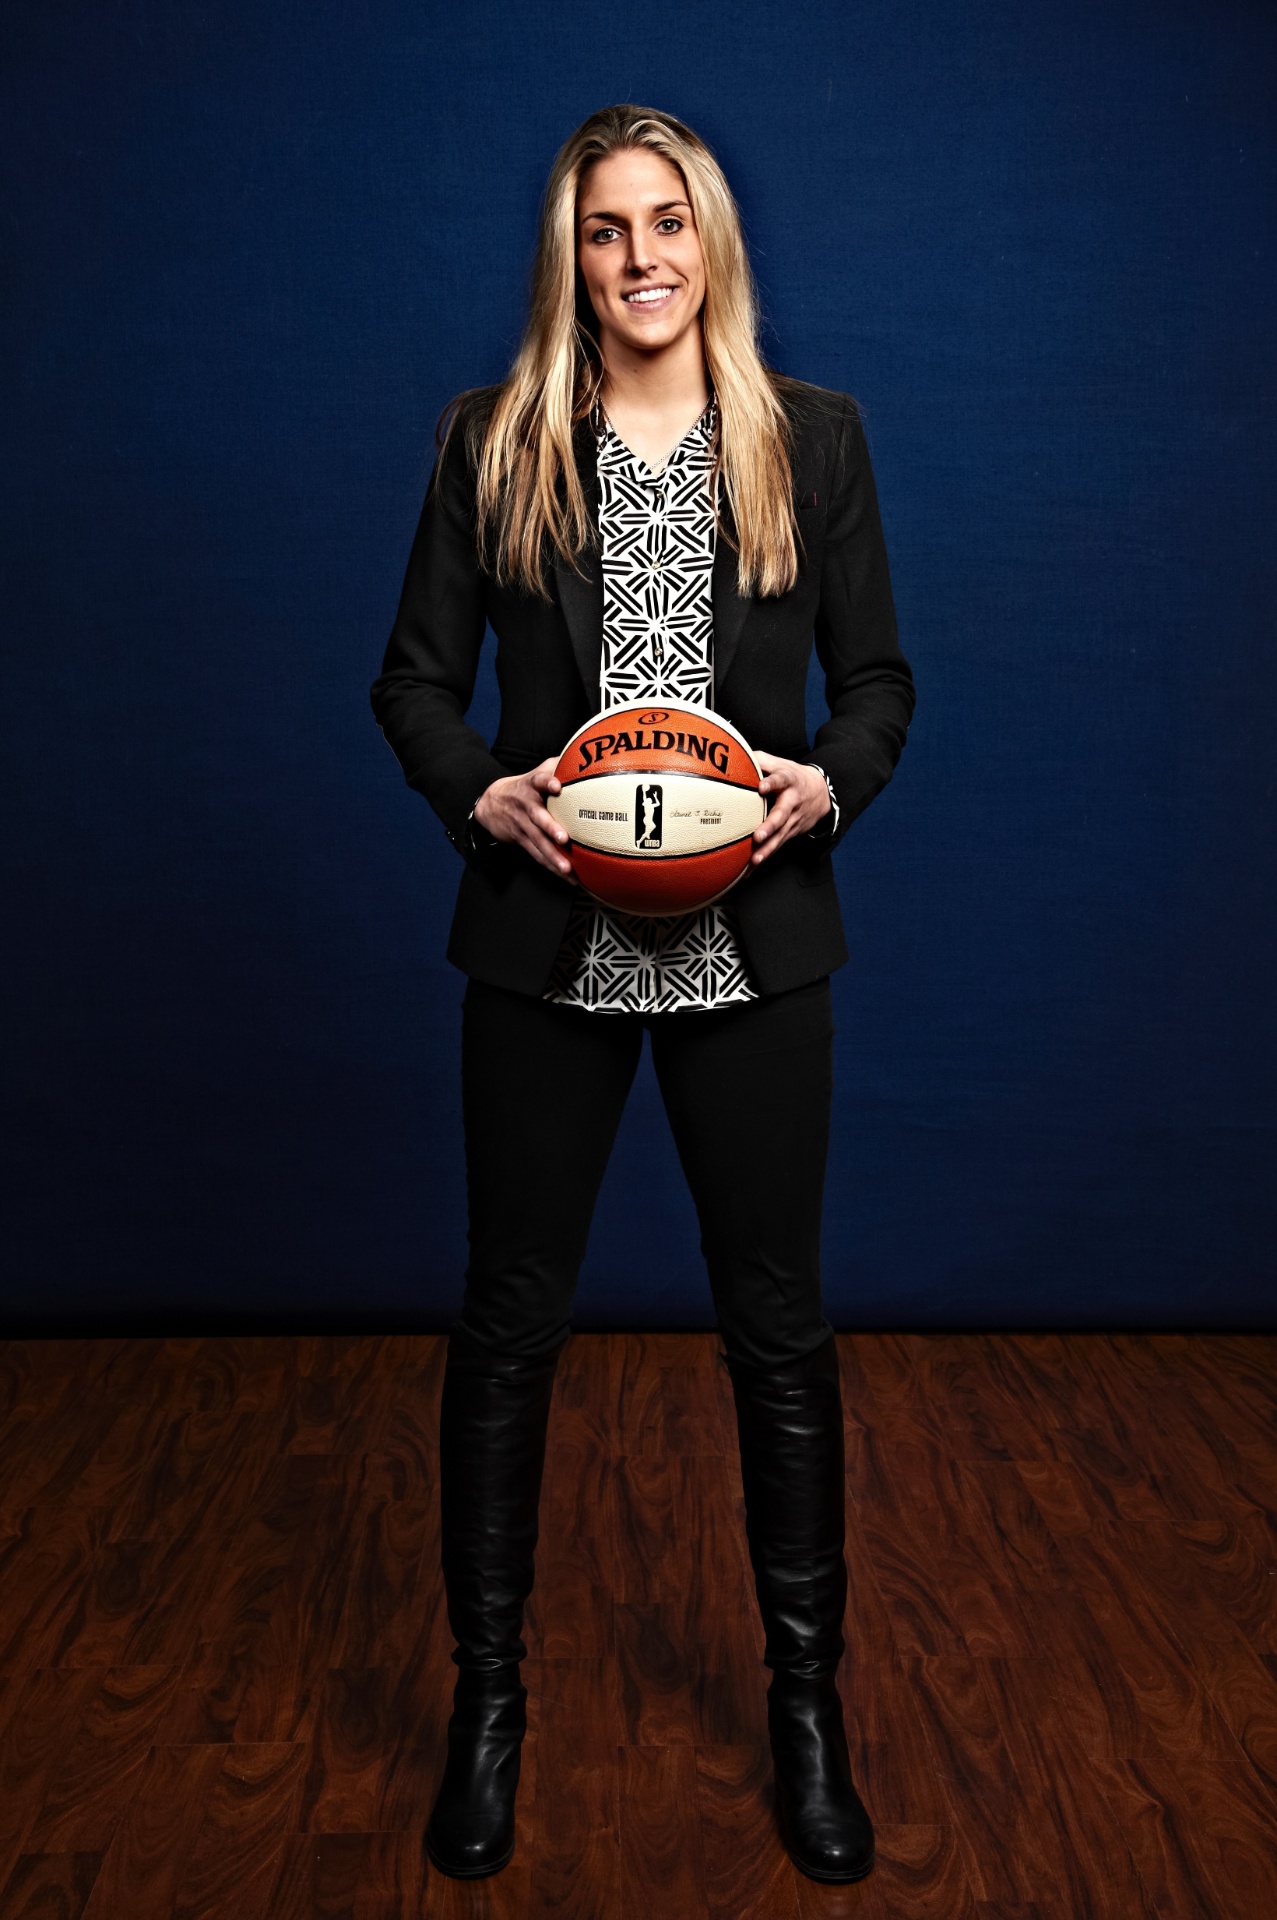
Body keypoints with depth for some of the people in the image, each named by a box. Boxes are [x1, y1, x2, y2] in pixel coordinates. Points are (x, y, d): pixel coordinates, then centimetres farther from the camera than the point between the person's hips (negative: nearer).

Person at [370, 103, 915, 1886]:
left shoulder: (813, 436, 7)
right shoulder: (492, 440, 5)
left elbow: (879, 678, 9)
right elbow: (414, 680, 6)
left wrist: (828, 782, -12)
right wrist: (486, 793, -13)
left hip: (754, 944, 1)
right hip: (547, 947, 0)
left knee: (780, 1326, 9)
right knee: (508, 1321, 9)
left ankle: (807, 1696, 30)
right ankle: (488, 1691, 29)